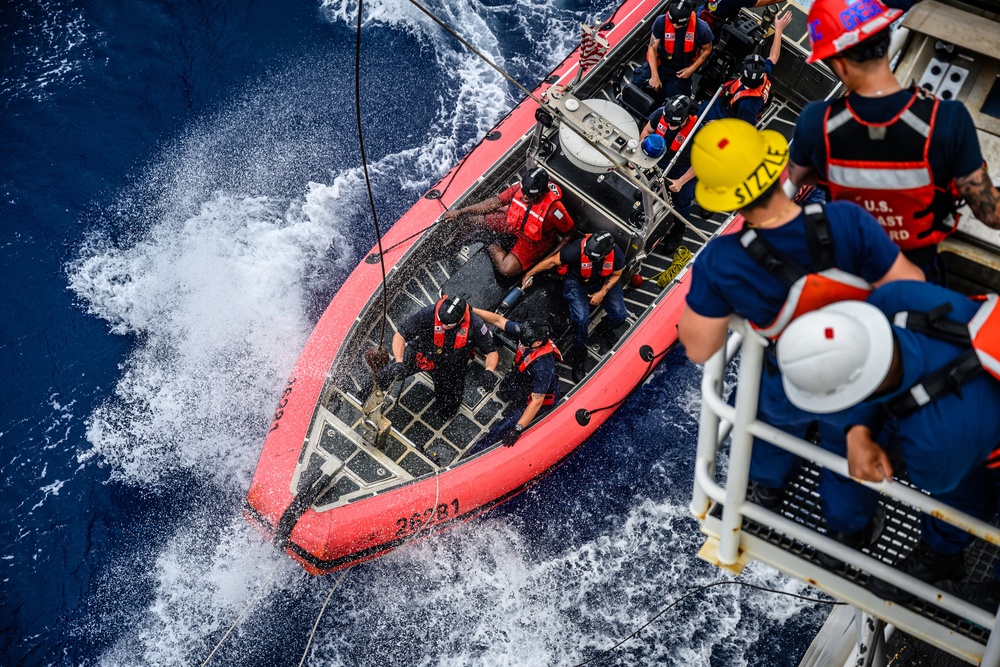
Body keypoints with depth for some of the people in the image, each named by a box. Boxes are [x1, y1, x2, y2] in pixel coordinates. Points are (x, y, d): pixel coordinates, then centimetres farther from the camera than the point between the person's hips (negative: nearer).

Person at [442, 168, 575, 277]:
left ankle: (491, 247, 1)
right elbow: (494, 203, -11)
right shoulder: (519, 188, -24)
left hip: (534, 239, -4)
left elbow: (569, 235, -21)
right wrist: (460, 211, -11)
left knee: (507, 269, -27)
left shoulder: (553, 209, -37)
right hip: (513, 222, 4)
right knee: (470, 218, -6)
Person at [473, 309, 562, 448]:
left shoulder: (543, 366, -43)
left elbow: (537, 402, -37)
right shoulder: (527, 333, -25)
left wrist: (518, 429, -35)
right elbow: (498, 320, -13)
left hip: (544, 398, -8)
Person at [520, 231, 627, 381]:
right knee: (581, 318, -25)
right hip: (577, 282, -3)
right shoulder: (577, 250, -37)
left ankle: (603, 331, 24)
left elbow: (616, 275, -6)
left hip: (604, 283, 3)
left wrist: (602, 293, -17)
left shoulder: (617, 255, -28)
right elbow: (553, 261, -20)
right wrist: (530, 273, -16)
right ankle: (579, 357, 0)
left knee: (620, 315, -14)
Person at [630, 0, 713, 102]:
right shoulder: (661, 22, -22)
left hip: (681, 72, 0)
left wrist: (692, 69, -12)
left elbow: (707, 49, -3)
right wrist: (655, 76, -18)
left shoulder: (701, 28, -22)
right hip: (660, 64, 0)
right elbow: (652, 48, -13)